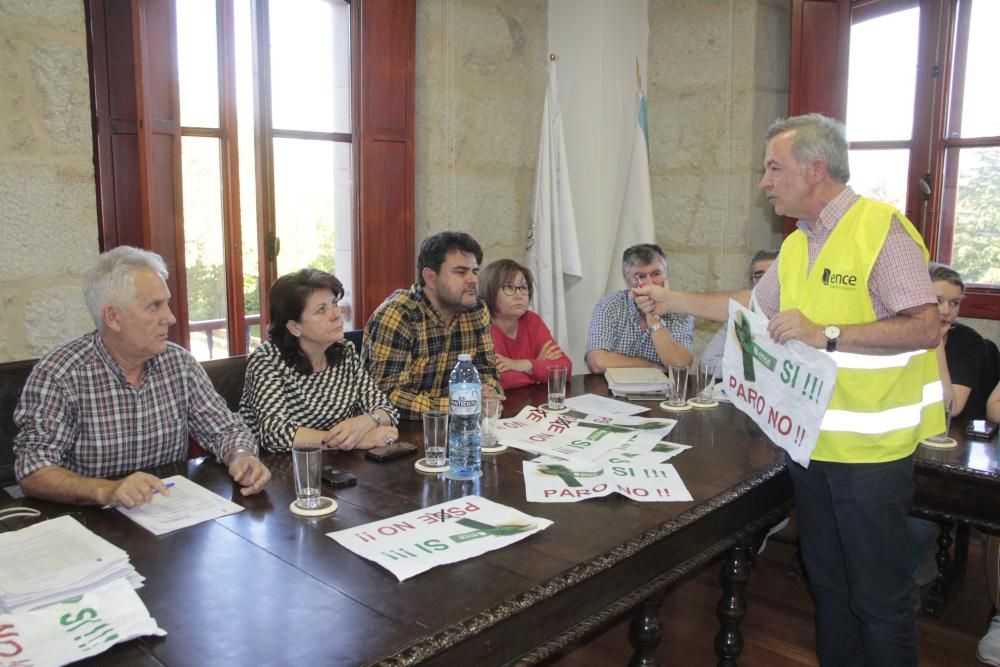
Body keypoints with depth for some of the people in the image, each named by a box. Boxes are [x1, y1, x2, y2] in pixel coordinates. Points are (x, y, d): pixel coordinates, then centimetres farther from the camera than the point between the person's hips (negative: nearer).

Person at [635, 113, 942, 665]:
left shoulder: (881, 228, -15)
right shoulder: (796, 245, 11)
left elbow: (926, 329, -21)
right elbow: (753, 306, 23)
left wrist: (825, 335, -26)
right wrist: (673, 301, 22)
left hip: (869, 449, -8)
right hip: (810, 442, 8)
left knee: (878, 595, 6)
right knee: (826, 582, 20)